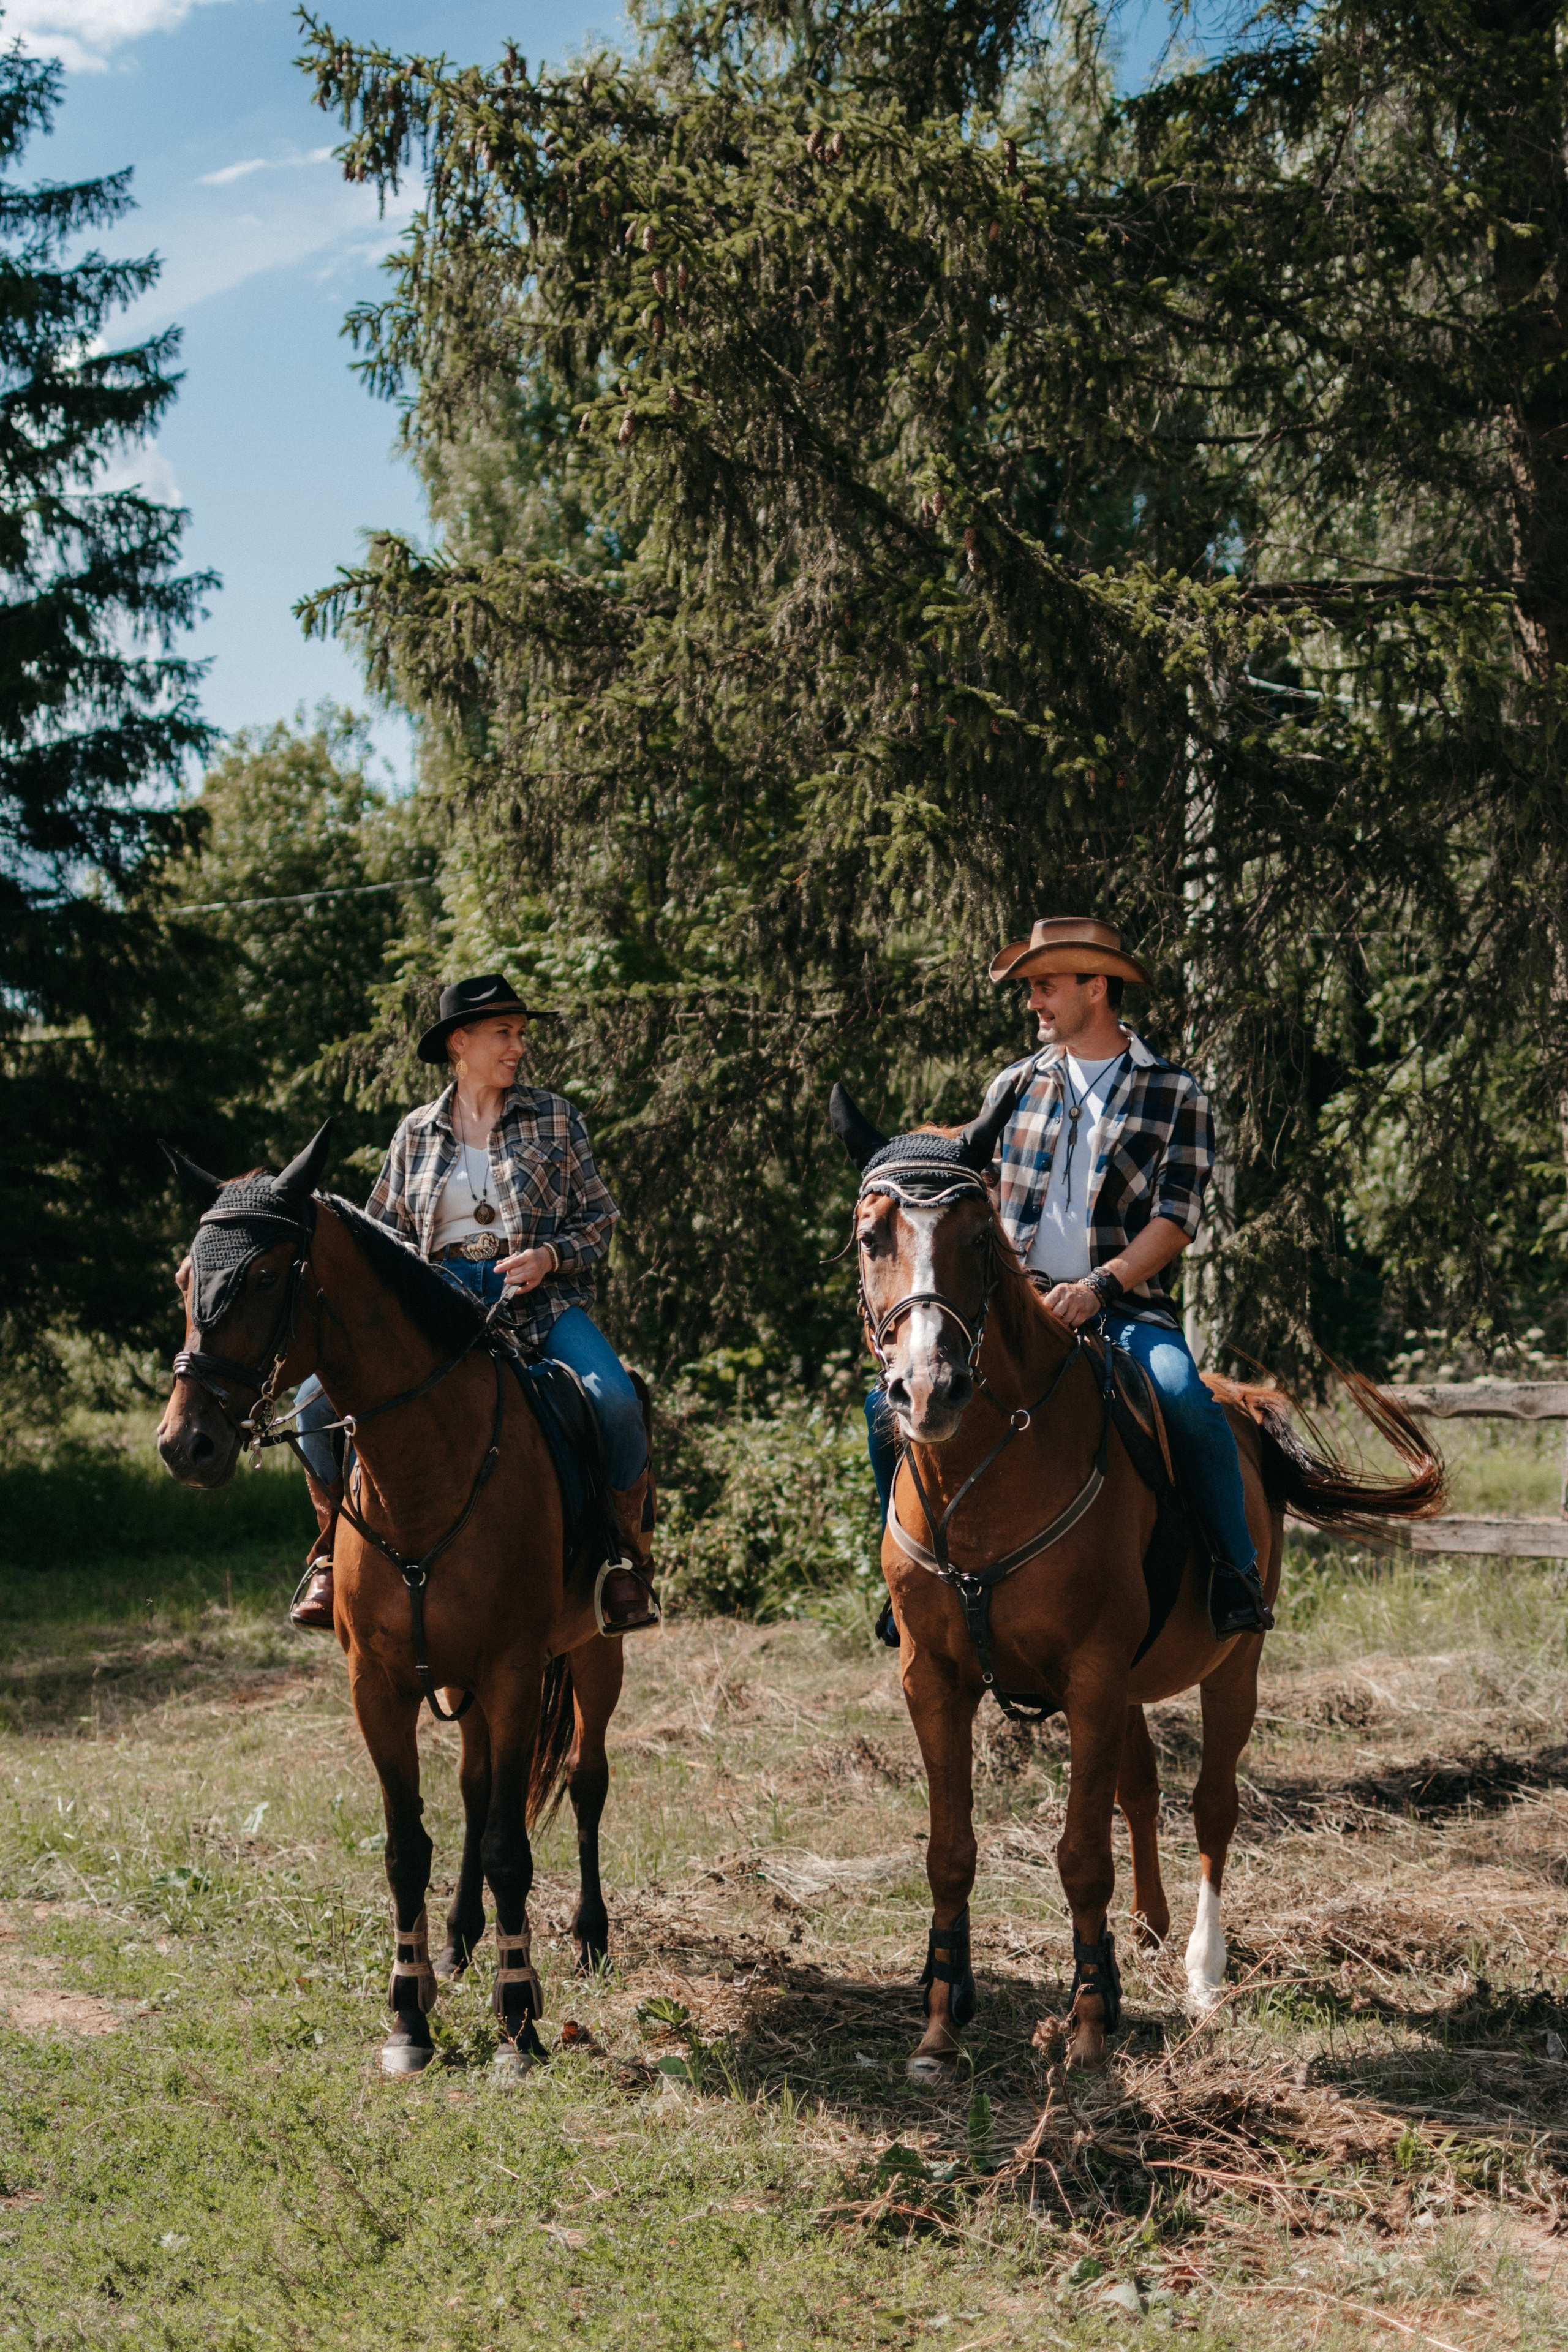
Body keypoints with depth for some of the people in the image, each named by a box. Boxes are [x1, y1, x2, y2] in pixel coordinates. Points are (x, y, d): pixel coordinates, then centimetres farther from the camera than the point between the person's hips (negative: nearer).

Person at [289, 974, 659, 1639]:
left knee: (615, 1402, -32)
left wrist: (549, 1256, -13)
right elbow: (382, 1234, 19)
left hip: (540, 1300, -2)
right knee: (316, 1403, -18)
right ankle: (337, 1550, 5)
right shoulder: (417, 1133, 12)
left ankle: (628, 1558, -8)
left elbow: (600, 1219, 7)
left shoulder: (553, 1117, 8)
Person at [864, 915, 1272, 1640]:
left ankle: (1237, 1573, -16)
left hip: (1123, 1307, -3)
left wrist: (1099, 1287, -19)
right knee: (889, 1402, -17)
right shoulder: (1014, 1087, 16)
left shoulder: (1174, 1094, 6)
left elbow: (1176, 1218, -4)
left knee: (1184, 1399, -34)